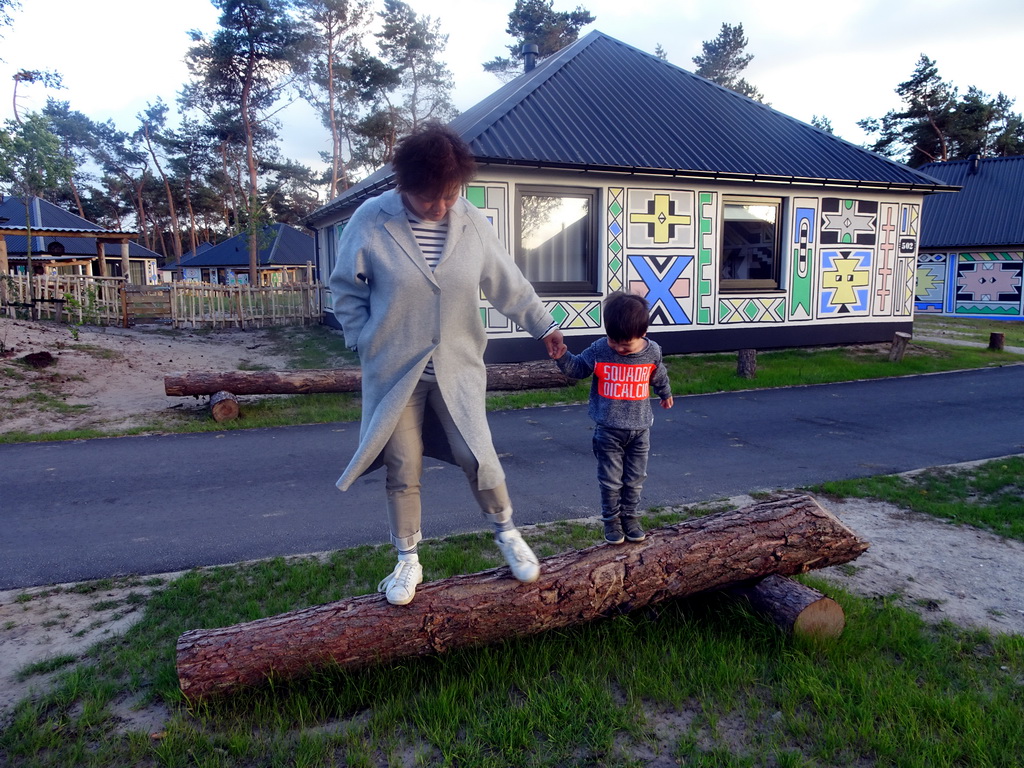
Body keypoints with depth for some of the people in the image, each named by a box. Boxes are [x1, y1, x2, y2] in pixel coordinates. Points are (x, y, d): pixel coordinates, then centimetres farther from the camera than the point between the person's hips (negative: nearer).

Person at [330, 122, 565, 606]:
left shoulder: (472, 223, -4)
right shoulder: (371, 221, -11)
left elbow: (508, 284, 6)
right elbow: (346, 290, 0)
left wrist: (543, 325, 10)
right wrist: (366, 344, -5)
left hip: (457, 367, 1)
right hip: (394, 371, -1)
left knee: (478, 457, 0)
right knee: (403, 470, 7)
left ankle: (506, 533, 27)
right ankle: (408, 560, 26)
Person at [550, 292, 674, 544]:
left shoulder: (652, 352, -6)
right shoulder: (599, 350, -12)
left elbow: (658, 376, 14)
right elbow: (578, 368, 1)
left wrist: (665, 393, 32)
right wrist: (563, 357, -18)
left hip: (639, 429, 2)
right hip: (608, 430, -2)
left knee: (635, 479, 13)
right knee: (610, 480, 7)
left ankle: (629, 516, 30)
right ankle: (611, 520, 23)